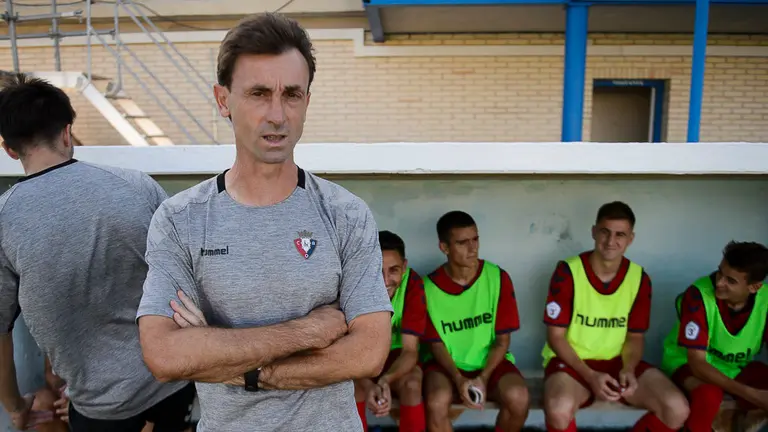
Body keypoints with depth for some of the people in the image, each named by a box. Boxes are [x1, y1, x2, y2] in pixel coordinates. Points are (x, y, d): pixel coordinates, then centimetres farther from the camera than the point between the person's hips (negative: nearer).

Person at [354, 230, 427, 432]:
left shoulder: (412, 283, -24)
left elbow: (410, 351, -23)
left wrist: (386, 379, -44)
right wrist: (368, 385, -46)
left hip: (393, 353, 1)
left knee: (412, 383, -30)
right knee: (354, 384, -31)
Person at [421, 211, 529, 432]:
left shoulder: (498, 278, -9)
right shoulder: (430, 287, -10)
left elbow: (502, 340, -5)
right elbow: (436, 344, -4)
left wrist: (483, 377, -19)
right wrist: (459, 379, -21)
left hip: (490, 362, 1)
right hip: (447, 364, -1)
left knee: (518, 397, -28)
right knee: (436, 403, -31)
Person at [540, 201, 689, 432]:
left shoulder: (640, 278, -3)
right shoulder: (567, 272, -15)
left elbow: (635, 336, 6)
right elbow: (556, 336, -11)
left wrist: (628, 368, -15)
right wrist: (590, 376, -23)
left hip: (617, 361, 4)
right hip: (572, 361, -4)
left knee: (677, 409, -16)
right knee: (559, 409, -35)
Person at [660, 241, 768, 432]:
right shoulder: (698, 295, -28)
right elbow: (697, 363, -29)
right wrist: (751, 394, -39)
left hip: (739, 368, 5)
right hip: (687, 363, -4)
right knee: (709, 394, -36)